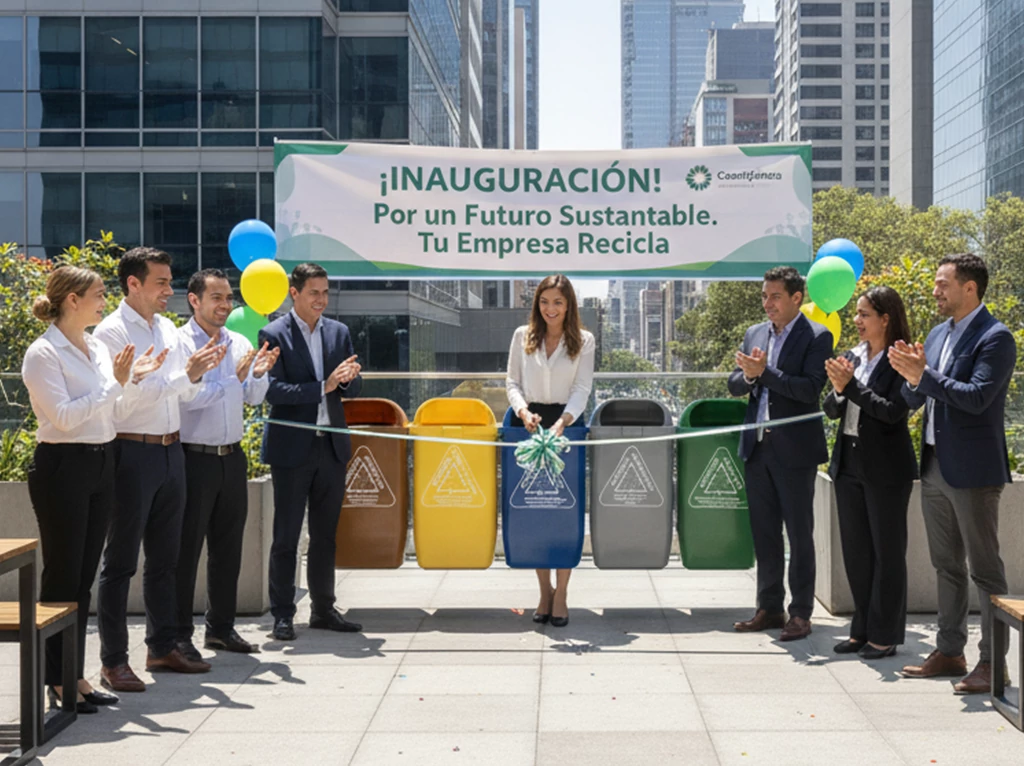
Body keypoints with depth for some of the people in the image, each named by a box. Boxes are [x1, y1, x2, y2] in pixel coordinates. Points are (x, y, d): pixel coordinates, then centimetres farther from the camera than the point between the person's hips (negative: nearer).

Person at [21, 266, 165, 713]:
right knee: (62, 577, -1)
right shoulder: (44, 354, -11)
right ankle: (57, 683, 8)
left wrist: (134, 378, 1)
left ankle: (76, 676, 20)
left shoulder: (98, 349, 11)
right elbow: (64, 416, -19)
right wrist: (114, 382, -18)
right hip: (62, 467, -8)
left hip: (100, 465, 8)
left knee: (84, 577, 12)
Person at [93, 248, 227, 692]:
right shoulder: (112, 332, -10)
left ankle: (162, 647, 26)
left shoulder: (168, 329, 12)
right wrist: (186, 374, -22)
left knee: (164, 557, 15)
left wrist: (199, 371, -4)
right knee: (120, 561, 0)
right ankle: (113, 661, 6)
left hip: (171, 451, 8)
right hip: (132, 452, -7)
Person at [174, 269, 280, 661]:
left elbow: (254, 397, 10)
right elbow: (186, 397, -17)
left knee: (228, 547, 13)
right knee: (186, 548, 0)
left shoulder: (239, 343, 9)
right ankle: (180, 634, 8)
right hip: (194, 458, -6)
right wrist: (233, 378, -20)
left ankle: (221, 627, 24)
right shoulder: (179, 343, -9)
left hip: (232, 456, 6)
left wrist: (259, 374, -10)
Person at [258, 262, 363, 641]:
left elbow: (354, 388, 10)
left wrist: (348, 379, -14)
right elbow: (273, 391, -15)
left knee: (325, 535, 13)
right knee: (285, 536, 1)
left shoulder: (339, 332, 9)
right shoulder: (273, 334, -7)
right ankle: (282, 615, 9)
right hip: (292, 448, -5)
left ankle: (323, 609, 23)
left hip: (331, 445, 5)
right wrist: (323, 387, -23)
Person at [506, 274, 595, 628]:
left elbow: (582, 389, -2)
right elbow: (512, 382, 9)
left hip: (566, 423, -1)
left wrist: (562, 422, -18)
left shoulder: (583, 340, 5)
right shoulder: (522, 336, 9)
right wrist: (523, 411, -11)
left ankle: (561, 594, 2)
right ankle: (545, 591, 10)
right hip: (529, 423, 2)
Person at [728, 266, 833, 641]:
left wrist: (764, 371, -21)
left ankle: (801, 613, 9)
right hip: (757, 446, 6)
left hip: (794, 449, -6)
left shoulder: (816, 337, -7)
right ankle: (769, 607, 21)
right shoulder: (754, 334, 12)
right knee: (764, 532, 12)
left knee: (799, 533, 2)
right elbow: (734, 386, 11)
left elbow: (810, 389, -18)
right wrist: (748, 375, -11)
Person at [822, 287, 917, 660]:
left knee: (887, 551, 4)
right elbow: (831, 410, 8)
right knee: (855, 549, 13)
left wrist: (851, 385, -21)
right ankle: (862, 630, 24)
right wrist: (839, 390, -12)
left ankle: (885, 635, 13)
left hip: (886, 468, -7)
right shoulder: (852, 356, 9)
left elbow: (893, 411, -22)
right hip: (849, 462, 7)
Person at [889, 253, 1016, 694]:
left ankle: (992, 662, 5)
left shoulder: (994, 338, -12)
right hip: (934, 467, 8)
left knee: (984, 568, -1)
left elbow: (976, 397, -23)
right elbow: (912, 400, 13)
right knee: (946, 566, 15)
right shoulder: (937, 335, 13)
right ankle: (949, 652, 24)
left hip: (972, 471, -8)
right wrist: (912, 377, -8)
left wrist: (924, 374, -23)